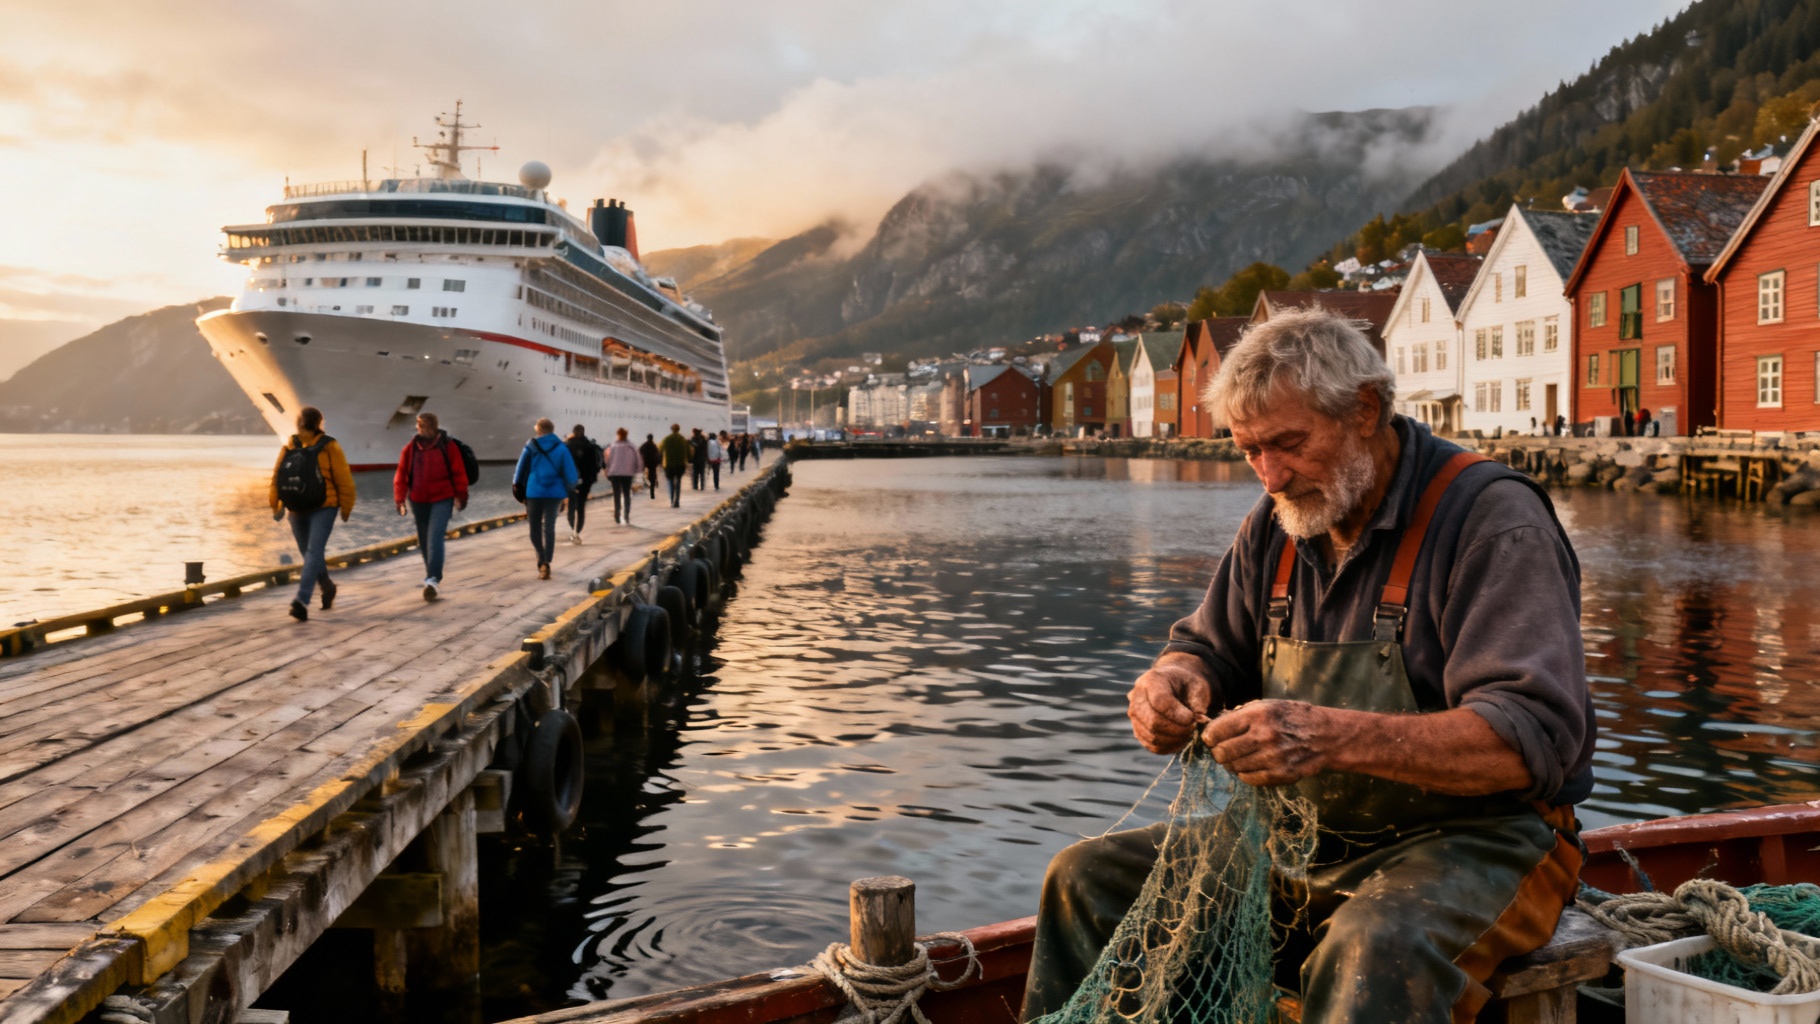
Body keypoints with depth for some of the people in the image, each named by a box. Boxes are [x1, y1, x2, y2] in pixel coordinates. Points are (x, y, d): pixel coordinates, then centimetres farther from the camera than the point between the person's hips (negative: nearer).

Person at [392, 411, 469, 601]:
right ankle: (432, 575, 29)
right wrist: (400, 498, -3)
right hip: (418, 500, 4)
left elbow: (459, 473, 1)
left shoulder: (448, 447, -4)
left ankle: (433, 580, -20)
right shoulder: (411, 448, 3)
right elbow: (401, 474, 4)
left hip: (442, 500, -4)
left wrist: (461, 497, 3)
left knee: (435, 538, -16)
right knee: (424, 541, 12)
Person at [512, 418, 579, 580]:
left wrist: (519, 491, 13)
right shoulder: (561, 448, 2)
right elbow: (571, 475, -2)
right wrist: (567, 491, 13)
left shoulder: (531, 447, 1)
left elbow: (520, 471, 2)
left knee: (535, 529, 13)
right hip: (555, 493, 1)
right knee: (549, 528, 3)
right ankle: (545, 562, -10)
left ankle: (542, 561, 15)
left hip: (534, 493, -1)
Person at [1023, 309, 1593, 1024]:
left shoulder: (1491, 520, -16)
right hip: (1306, 841, 7)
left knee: (1375, 951, -39)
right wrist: (1175, 682, -9)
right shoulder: (1277, 523, 7)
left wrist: (1334, 738, -39)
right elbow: (1211, 648, 18)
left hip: (1477, 842, -6)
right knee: (1089, 879, -3)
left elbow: (1533, 738, -25)